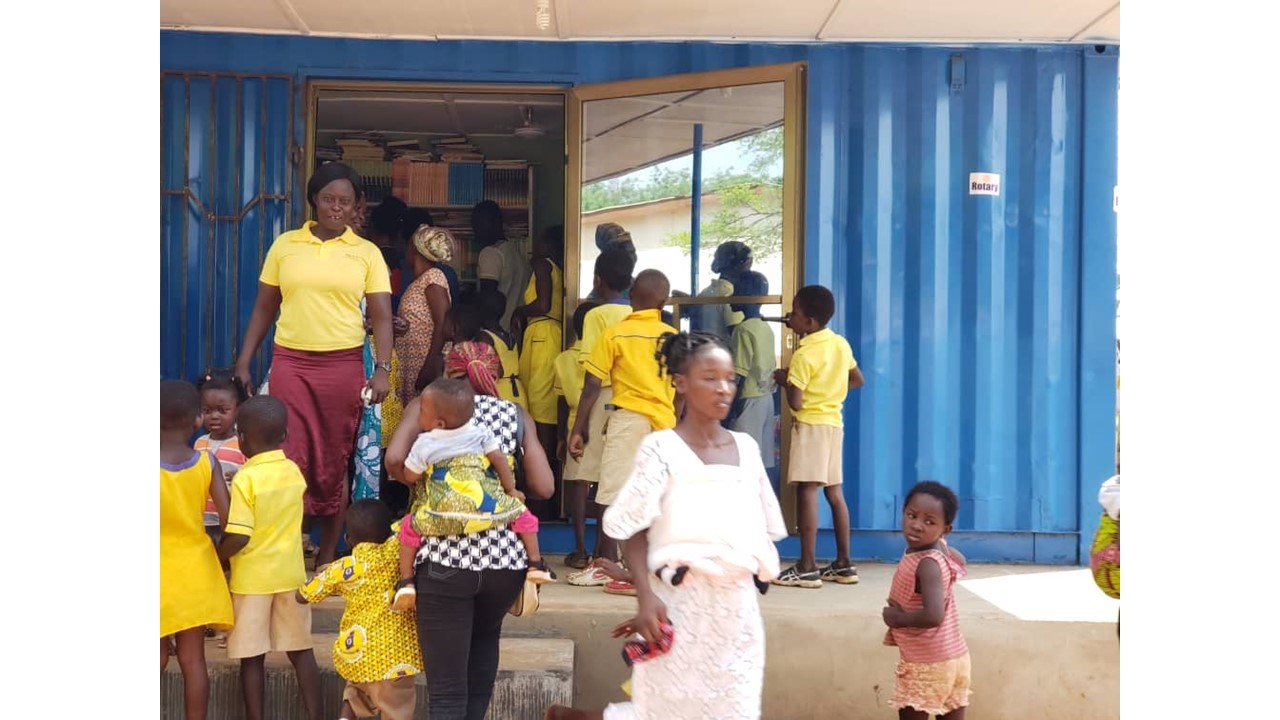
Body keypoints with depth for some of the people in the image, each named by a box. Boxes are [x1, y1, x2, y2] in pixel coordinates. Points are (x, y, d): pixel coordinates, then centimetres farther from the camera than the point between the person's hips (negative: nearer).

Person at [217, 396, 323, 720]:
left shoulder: (245, 479, -17)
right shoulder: (294, 471, 1)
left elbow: (239, 538, -21)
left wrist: (212, 560, -7)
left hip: (252, 578, -5)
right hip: (291, 573, 5)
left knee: (252, 657, 4)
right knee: (301, 651, 11)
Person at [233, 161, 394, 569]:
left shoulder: (367, 253, 4)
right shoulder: (284, 245, 6)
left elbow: (381, 315, 0)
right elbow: (264, 308, 10)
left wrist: (383, 368, -12)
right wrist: (243, 362, 6)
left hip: (344, 365, 0)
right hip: (290, 362, 0)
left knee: (335, 462, 6)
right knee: (289, 459, -4)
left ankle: (328, 554, 17)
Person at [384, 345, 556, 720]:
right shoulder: (517, 415, 10)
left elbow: (395, 459, -10)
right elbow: (543, 487, 1)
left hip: (445, 556, -2)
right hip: (505, 555, 3)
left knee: (446, 689, 2)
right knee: (485, 636, 34)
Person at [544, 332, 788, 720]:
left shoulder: (746, 448, 8)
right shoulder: (662, 448, -8)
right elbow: (635, 531, -10)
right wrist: (645, 597, -20)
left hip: (738, 604, 6)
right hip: (682, 600, -5)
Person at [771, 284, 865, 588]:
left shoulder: (804, 354, -15)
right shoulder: (841, 344, 8)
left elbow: (795, 402, -18)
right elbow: (857, 380, 20)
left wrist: (785, 380, 0)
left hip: (811, 424, -8)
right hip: (834, 421, 9)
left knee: (806, 491, -9)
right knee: (834, 491, 11)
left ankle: (807, 567, -11)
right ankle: (843, 563, 14)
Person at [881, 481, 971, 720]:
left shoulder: (927, 564, -24)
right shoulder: (940, 548, 2)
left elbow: (934, 616, -35)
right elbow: (959, 562, 27)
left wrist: (898, 618, -21)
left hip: (927, 664, -9)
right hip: (953, 657, 9)